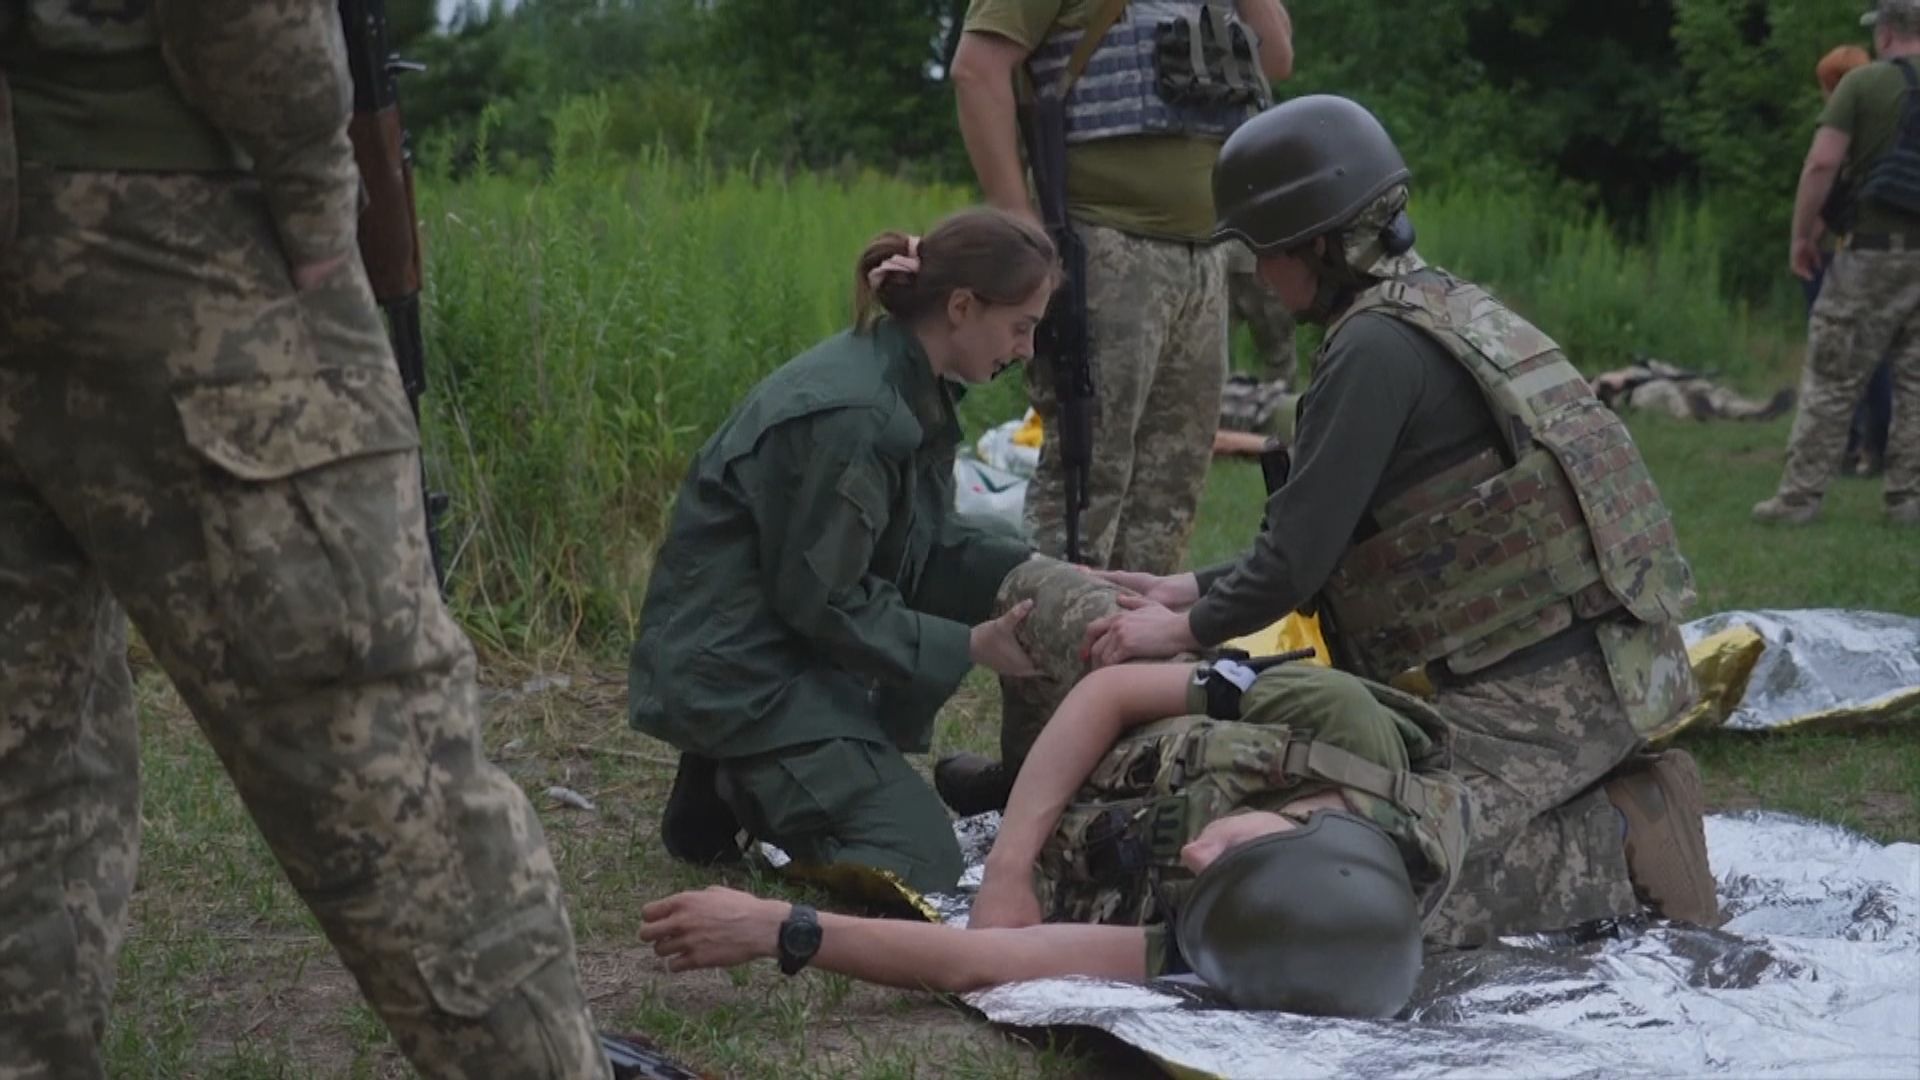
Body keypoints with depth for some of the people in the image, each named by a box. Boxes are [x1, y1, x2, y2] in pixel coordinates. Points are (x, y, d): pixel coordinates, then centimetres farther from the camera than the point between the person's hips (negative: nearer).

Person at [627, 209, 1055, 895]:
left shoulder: (908, 389, 4)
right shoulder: (850, 413, -25)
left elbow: (933, 544, 10)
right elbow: (821, 601, -21)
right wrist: (969, 646, -17)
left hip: (800, 645, 10)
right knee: (920, 862, -14)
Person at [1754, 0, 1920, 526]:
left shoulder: (1864, 82, -5)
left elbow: (1822, 163, -12)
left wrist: (1802, 235, -3)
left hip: (1875, 251, -3)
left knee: (1833, 379, 2)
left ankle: (1800, 496, 2)